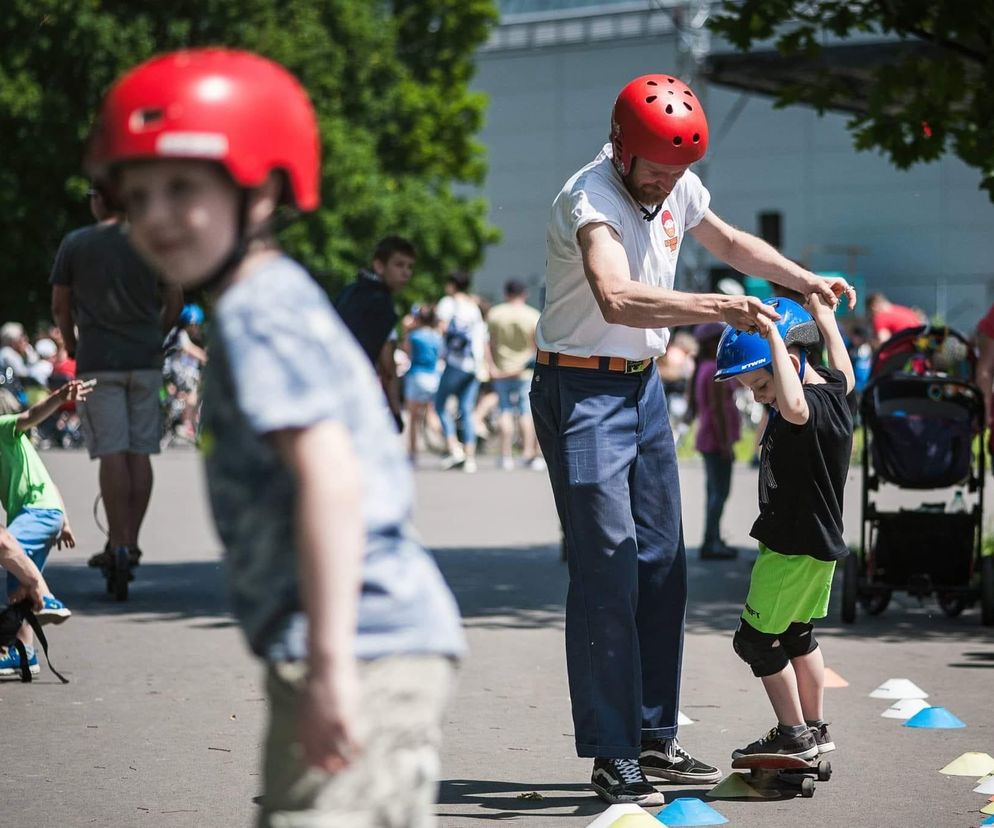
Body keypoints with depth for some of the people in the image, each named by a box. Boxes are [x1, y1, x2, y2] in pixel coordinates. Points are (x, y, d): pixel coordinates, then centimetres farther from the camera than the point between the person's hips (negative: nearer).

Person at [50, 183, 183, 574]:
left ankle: (118, 542, -9)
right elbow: (174, 302, 8)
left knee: (111, 453, -5)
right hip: (145, 360, 2)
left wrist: (71, 346, 21)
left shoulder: (75, 244, -1)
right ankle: (131, 541, 7)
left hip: (98, 360, -2)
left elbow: (60, 307, 5)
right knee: (140, 453, 5)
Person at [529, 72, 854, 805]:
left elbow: (728, 242, 24)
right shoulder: (591, 200, -23)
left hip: (643, 386, 9)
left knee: (662, 566, 10)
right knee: (608, 570, -12)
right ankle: (611, 758, -8)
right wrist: (718, 309, -49)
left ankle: (655, 739, 19)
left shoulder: (678, 189, 3)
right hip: (582, 390, -9)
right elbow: (617, 298, -42)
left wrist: (807, 281, 14)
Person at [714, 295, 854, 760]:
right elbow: (843, 374, 27)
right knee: (797, 635, 22)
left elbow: (794, 407, -52)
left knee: (756, 639, 0)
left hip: (795, 548, -10)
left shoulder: (816, 406, -27)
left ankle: (793, 735, 6)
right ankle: (815, 729, 32)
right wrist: (825, 318, 36)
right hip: (818, 544, 10)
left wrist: (773, 337, -45)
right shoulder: (833, 389, 3)